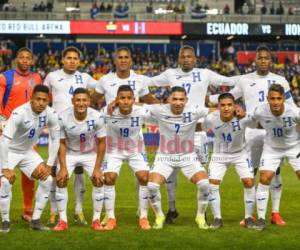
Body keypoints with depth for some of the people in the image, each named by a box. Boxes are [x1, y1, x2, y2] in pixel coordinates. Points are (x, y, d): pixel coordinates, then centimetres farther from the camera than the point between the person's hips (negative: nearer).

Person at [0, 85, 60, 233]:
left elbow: (55, 139, -5)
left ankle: (35, 220, 3)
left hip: (28, 152, 5)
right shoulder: (19, 113, -32)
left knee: (47, 179, -7)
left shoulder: (51, 114, -16)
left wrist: (49, 165, -8)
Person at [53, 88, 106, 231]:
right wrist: (63, 167, -17)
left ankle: (96, 220, -1)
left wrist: (97, 168, -15)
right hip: (70, 154, 0)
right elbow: (62, 143, -13)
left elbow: (101, 142, -13)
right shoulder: (63, 117, -24)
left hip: (90, 154, 0)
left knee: (98, 181, -14)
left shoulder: (96, 117, -24)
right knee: (61, 181, -15)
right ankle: (62, 220, -5)